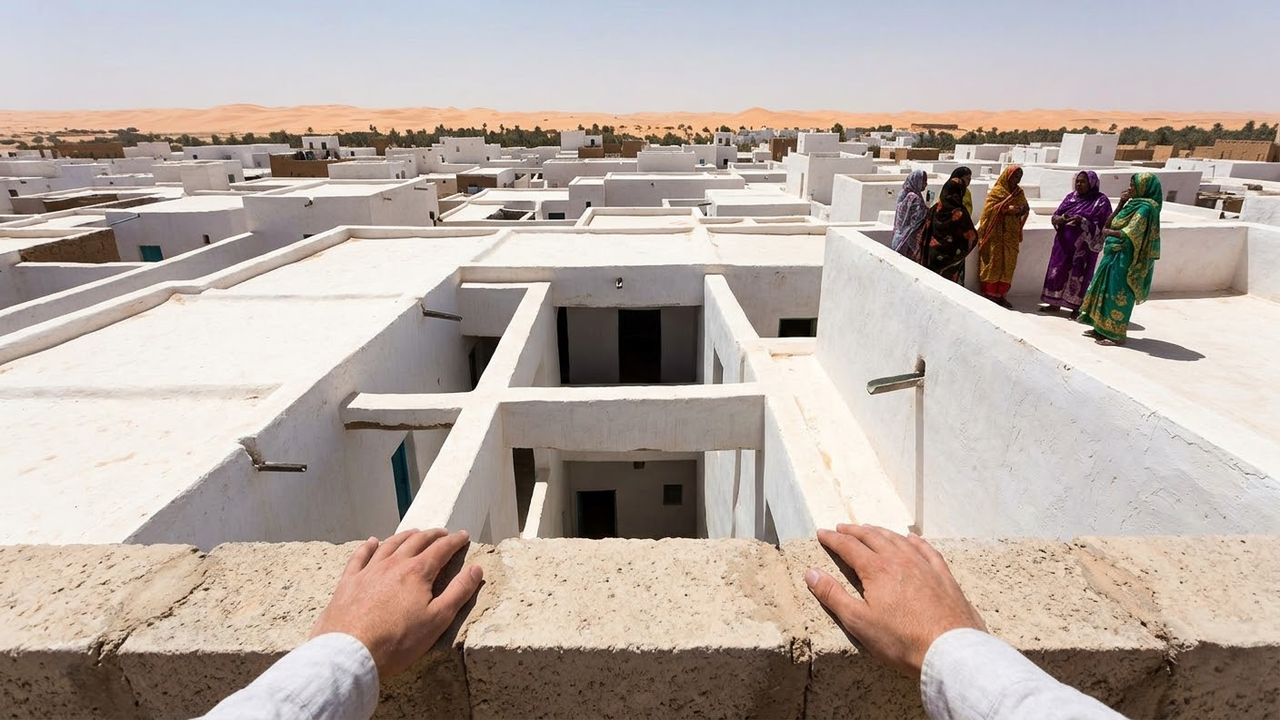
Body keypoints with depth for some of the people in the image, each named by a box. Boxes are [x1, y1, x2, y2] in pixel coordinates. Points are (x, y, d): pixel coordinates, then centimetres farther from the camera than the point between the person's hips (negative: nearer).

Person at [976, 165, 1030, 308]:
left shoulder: (1019, 193, 13)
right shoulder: (996, 191, -4)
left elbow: (1024, 208, 15)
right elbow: (990, 209, -13)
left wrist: (1023, 210, -8)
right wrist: (1008, 209, -22)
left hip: (1011, 234, 6)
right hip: (996, 233, -5)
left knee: (1008, 264, 4)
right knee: (993, 263, -2)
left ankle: (1001, 294, 10)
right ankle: (989, 294, 4)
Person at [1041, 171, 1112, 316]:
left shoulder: (1101, 201, -7)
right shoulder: (1071, 196, 8)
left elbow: (1101, 226, -12)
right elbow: (1056, 214, 7)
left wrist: (1082, 221, -26)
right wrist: (1058, 219, -17)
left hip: (1083, 246, -5)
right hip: (1064, 242, 5)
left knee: (1078, 275, 1)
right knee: (1057, 271, 8)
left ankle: (1076, 307, 12)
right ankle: (1055, 303, 20)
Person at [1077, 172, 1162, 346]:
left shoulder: (1145, 208, -14)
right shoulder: (1133, 204, 13)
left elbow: (1128, 234, -22)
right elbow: (1109, 223, 10)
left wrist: (1108, 232, -6)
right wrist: (1121, 204, 2)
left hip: (1125, 257, -9)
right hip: (1114, 254, 9)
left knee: (1118, 294, -4)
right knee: (1106, 290, 13)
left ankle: (1117, 335, 3)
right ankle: (1103, 329, 21)